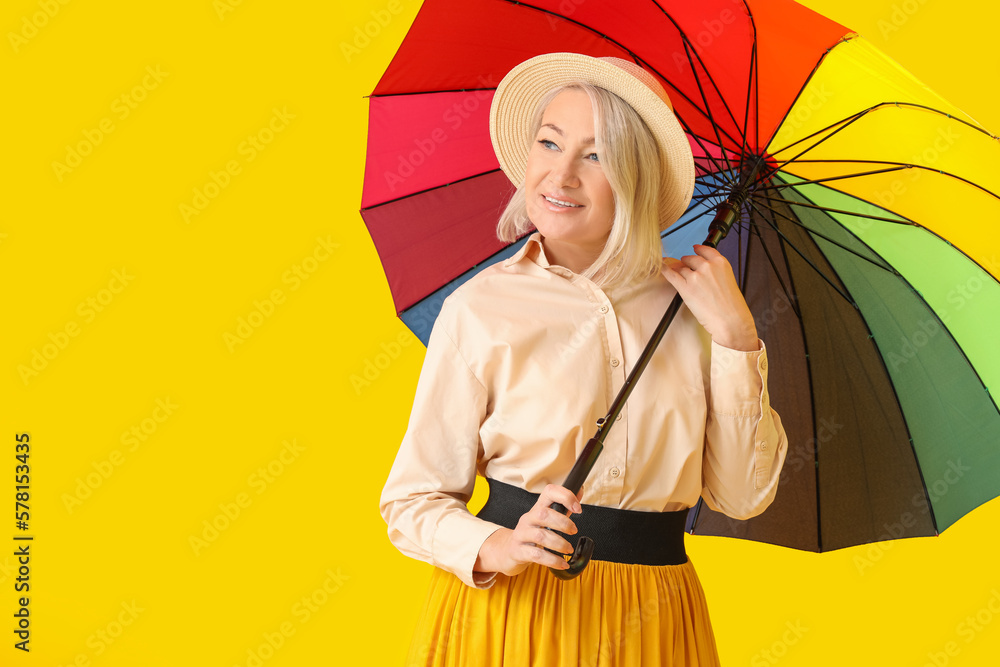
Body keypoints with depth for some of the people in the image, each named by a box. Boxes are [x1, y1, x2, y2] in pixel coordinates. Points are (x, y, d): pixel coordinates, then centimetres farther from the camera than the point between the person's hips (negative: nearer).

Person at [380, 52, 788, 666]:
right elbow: (412, 502, -4)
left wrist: (737, 337, -9)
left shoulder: (687, 304, -1)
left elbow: (742, 495, -2)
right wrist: (495, 549, -22)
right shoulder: (479, 310, -8)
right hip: (506, 615, -2)